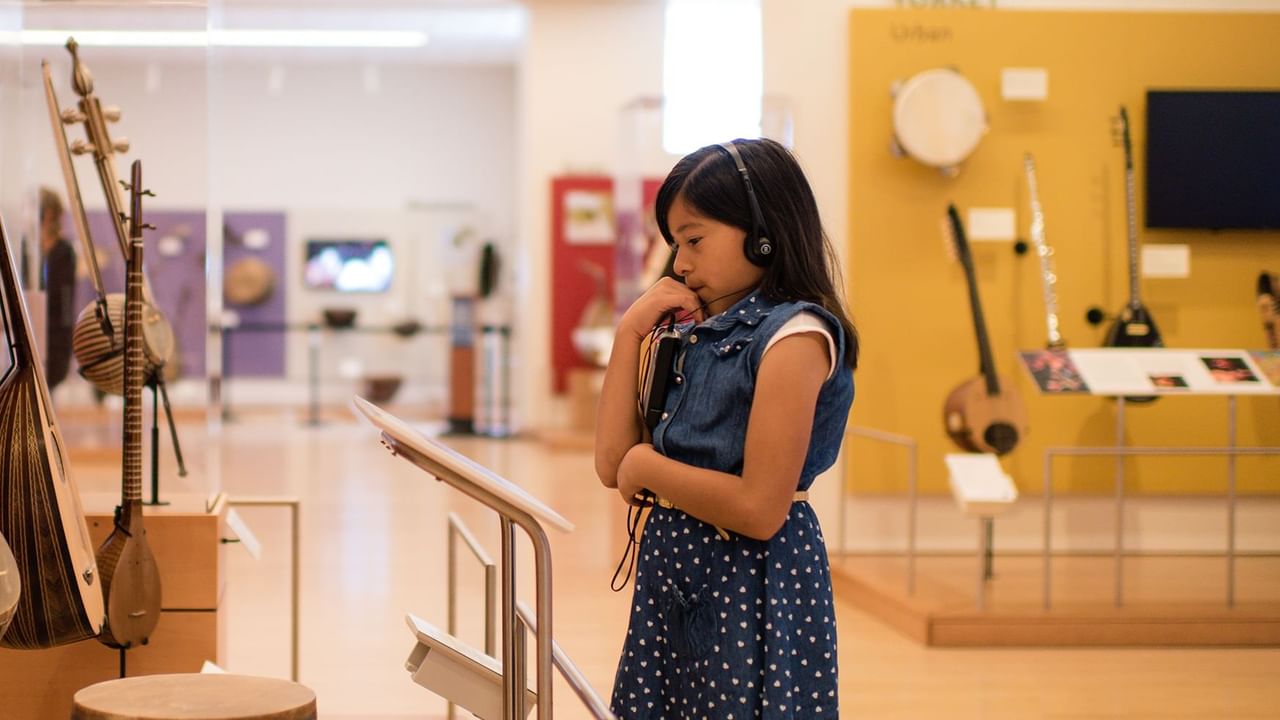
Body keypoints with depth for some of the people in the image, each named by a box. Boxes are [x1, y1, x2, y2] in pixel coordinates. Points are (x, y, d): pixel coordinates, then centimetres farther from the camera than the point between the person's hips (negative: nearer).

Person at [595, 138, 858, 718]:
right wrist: (631, 331, 2)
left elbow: (759, 509, -21)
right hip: (671, 573, 8)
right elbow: (613, 465, 4)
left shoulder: (794, 337, -15)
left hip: (751, 583, -7)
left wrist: (647, 466, -8)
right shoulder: (694, 336, 9)